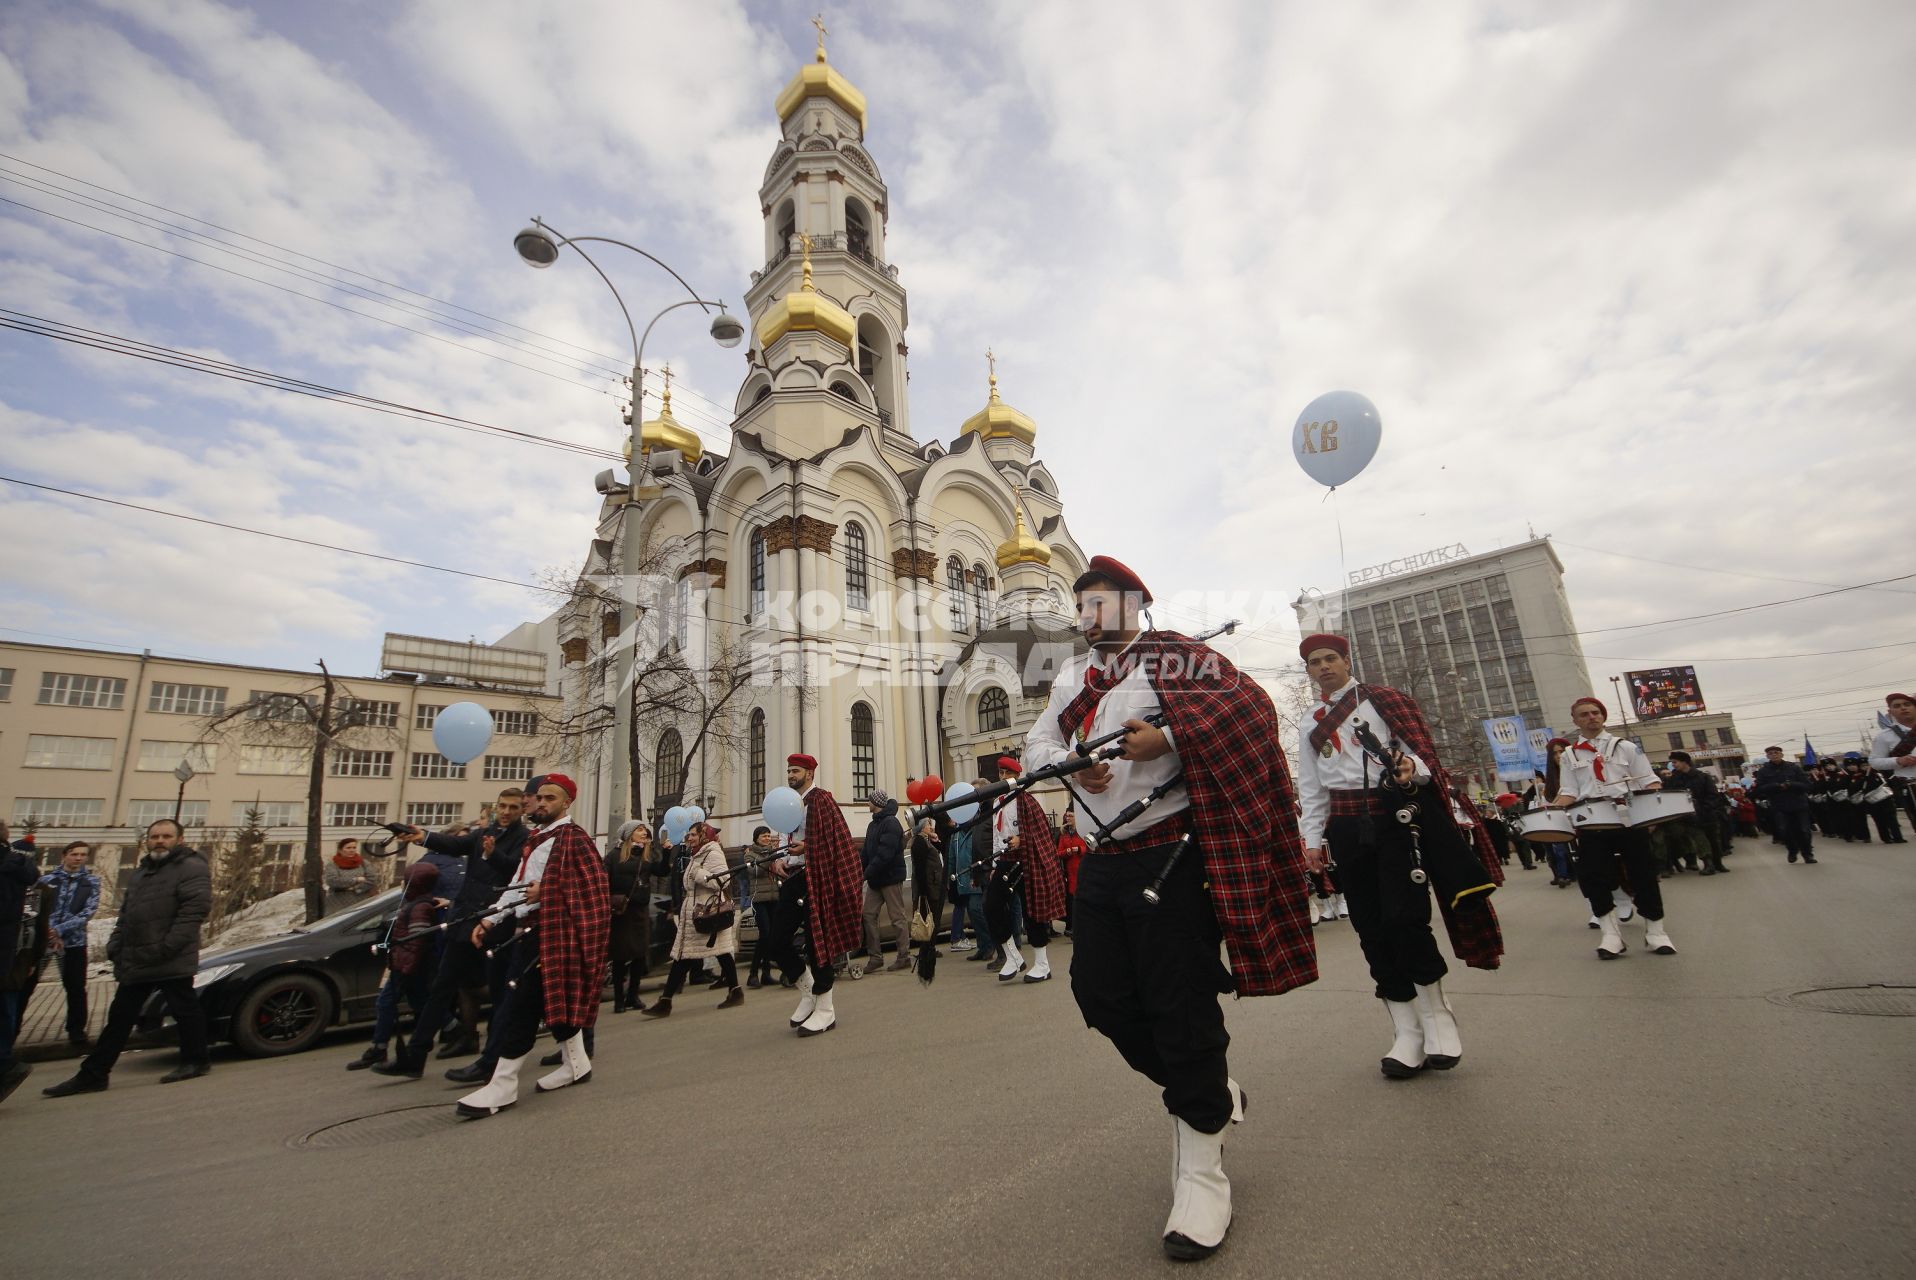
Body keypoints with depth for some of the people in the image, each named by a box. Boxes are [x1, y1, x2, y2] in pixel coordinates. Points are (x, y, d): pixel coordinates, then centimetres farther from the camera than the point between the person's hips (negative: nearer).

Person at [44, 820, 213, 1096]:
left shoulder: (191, 868, -10)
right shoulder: (142, 871, 20)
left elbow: (196, 908, -19)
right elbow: (126, 912, 24)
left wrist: (167, 946, -21)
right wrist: (115, 943, 9)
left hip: (172, 963, -8)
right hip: (134, 962, 9)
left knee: (184, 1010, 1)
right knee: (120, 1017, 14)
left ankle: (195, 1061, 14)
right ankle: (92, 1075, 23)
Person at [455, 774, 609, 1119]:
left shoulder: (573, 837, -10)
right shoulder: (537, 840, 20)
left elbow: (593, 885, -17)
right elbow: (518, 886, 20)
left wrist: (545, 891, -19)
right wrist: (490, 920, 10)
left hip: (553, 931, -9)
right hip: (533, 929, 9)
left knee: (523, 1005, -9)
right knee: (557, 997, 15)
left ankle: (502, 1085, -1)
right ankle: (576, 1064, 26)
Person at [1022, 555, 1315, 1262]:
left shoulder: (1177, 657, -1)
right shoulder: (1072, 676, 17)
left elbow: (1252, 707, -11)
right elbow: (1037, 741, 12)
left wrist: (1168, 736, -21)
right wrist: (1069, 764, -10)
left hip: (1171, 855, -6)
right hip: (1103, 859, 7)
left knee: (1180, 1006, -2)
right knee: (1100, 993, 8)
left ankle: (1202, 1173, 17)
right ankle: (1208, 1091, 33)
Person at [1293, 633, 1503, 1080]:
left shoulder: (1383, 700, 6)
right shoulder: (1309, 726, 17)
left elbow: (1421, 748, -2)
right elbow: (1310, 789, 15)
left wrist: (1411, 769, -25)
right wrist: (1312, 838, 7)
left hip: (1396, 813, -4)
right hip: (1347, 827, 4)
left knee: (1404, 915, -12)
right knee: (1372, 926, 2)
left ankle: (1435, 1012, 11)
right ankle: (1407, 1031, 12)